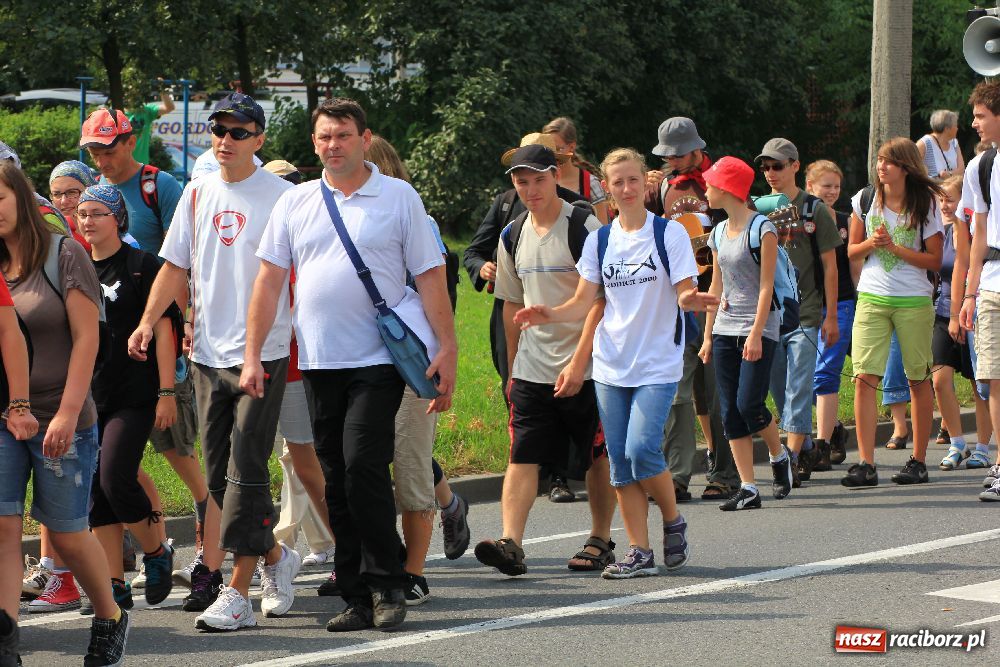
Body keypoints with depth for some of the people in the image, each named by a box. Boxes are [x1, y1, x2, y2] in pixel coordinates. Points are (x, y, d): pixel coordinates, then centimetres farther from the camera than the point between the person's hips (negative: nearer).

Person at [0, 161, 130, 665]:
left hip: (60, 420, -3)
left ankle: (110, 620, 28)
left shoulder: (65, 255, -4)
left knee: (67, 533, 5)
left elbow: (86, 338, -8)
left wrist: (67, 414, -14)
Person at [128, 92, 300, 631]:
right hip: (209, 353, 6)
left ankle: (236, 593, -6)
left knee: (245, 473, -9)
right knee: (219, 474, 9)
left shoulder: (280, 196, -5)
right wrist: (149, 320, 1)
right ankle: (275, 557, 29)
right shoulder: (198, 193, 10)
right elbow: (176, 264, 13)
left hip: (262, 351, -6)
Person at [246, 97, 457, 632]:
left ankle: (385, 585, -3)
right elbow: (269, 280, 10)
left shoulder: (399, 198, 2)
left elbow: (430, 276, 2)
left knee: (363, 466, -15)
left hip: (379, 357, -4)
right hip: (319, 362, 4)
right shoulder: (294, 203, 11)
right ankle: (358, 600, 11)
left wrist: (447, 348, -5)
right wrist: (252, 356, 4)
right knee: (336, 483, 5)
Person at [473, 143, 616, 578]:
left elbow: (600, 300, -13)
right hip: (531, 368, 5)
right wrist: (513, 366, 18)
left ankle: (600, 542, 20)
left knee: (596, 457, 6)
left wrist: (578, 362, -19)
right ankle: (511, 544, -17)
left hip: (584, 366, -5)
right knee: (522, 456, -8)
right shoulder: (513, 237, 9)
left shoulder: (584, 228, -10)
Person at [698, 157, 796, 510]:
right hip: (725, 329, 7)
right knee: (730, 412, 0)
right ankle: (748, 488, 1)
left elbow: (766, 286, -12)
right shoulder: (719, 232, 13)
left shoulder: (762, 228, -8)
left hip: (757, 328, -7)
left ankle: (779, 455, 15)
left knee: (748, 404, -14)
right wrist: (708, 335, 13)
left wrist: (756, 334, -18)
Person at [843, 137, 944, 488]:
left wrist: (895, 247, -15)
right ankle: (866, 464, -11)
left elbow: (935, 260, -4)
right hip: (872, 298, 2)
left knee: (918, 380, 4)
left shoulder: (925, 204, -2)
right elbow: (852, 250, 12)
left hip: (914, 300, -2)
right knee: (864, 377, -10)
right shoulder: (865, 199, 6)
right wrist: (871, 243, -9)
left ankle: (918, 460, 15)